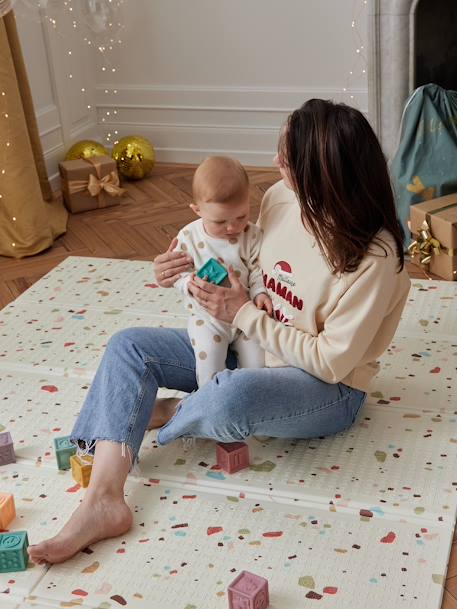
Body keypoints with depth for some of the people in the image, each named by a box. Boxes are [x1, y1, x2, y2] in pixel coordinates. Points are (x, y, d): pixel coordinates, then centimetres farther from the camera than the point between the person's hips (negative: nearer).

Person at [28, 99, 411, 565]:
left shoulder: (373, 256, -26)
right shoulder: (280, 197, -7)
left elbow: (332, 362, -23)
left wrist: (243, 315, -21)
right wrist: (194, 268, -8)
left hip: (327, 388, -7)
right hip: (249, 349, 7)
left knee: (230, 397, -40)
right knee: (129, 346, -5)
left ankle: (167, 417, -2)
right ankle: (103, 501, -18)